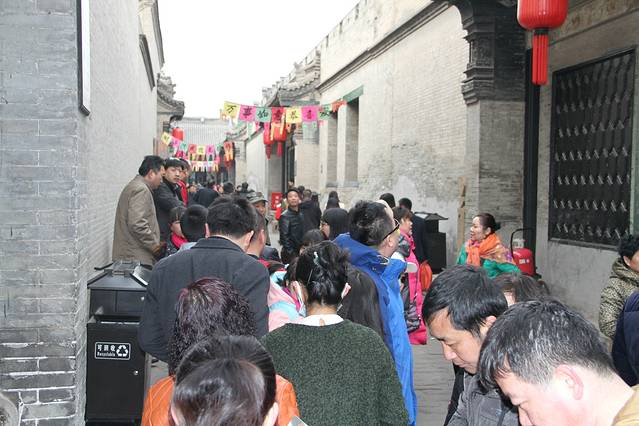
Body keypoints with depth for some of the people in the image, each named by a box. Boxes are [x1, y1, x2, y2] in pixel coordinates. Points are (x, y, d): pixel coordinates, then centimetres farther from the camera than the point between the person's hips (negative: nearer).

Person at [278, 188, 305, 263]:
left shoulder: (301, 215, 12)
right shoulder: (285, 216, -11)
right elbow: (284, 236, -15)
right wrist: (291, 253, -18)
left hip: (300, 252, 7)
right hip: (290, 254, -7)